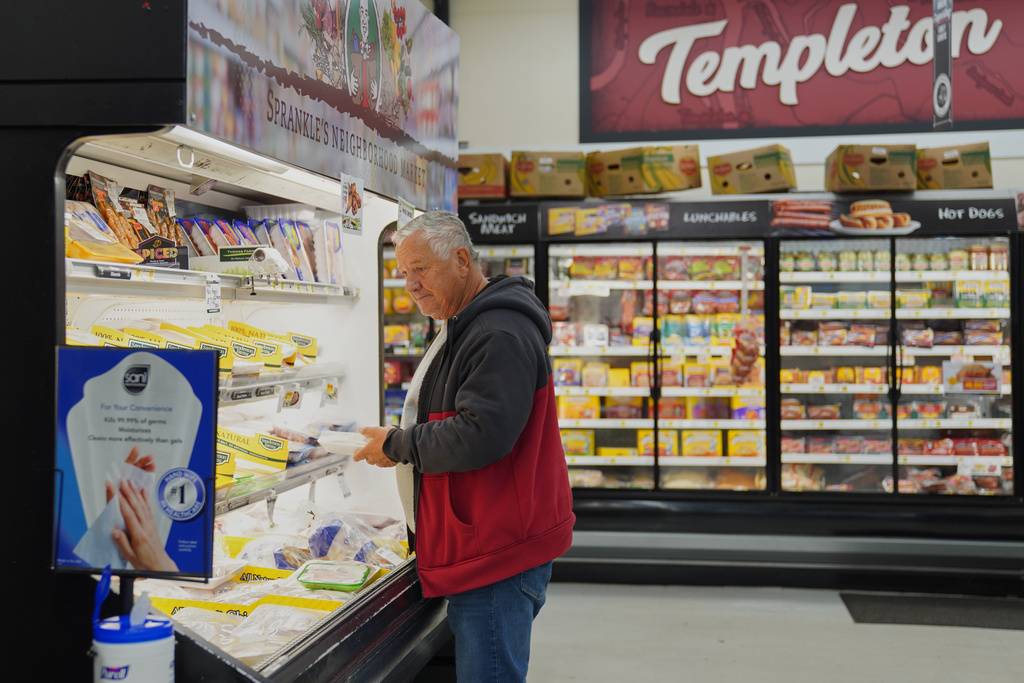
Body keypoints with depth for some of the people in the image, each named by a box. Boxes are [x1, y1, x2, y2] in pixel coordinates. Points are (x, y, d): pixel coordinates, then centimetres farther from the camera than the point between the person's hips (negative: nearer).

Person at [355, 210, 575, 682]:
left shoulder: (501, 334, -18)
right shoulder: (461, 327, 18)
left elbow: (480, 436, -26)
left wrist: (398, 446, -13)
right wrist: (400, 440, 13)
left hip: (498, 552, -11)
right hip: (477, 549, 11)